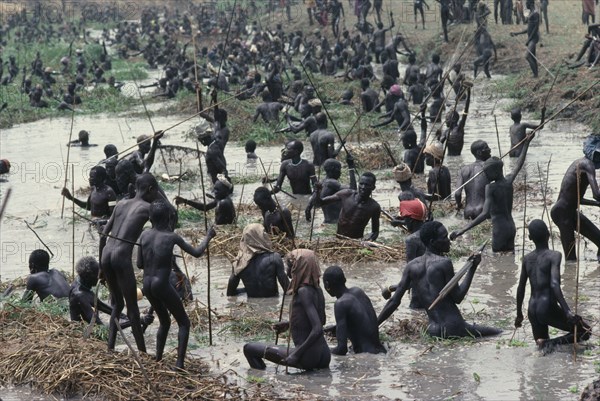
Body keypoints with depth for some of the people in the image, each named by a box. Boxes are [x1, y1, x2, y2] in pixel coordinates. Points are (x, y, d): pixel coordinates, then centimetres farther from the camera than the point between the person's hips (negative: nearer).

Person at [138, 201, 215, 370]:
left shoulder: (144, 235, 4)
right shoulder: (172, 237, -9)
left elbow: (139, 264, 8)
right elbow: (196, 253, -3)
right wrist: (208, 237, 11)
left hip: (147, 285, 6)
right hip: (162, 285, -6)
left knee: (164, 322, 26)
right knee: (184, 323, 8)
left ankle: (157, 359, 23)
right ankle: (179, 363, -3)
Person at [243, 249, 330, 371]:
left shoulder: (303, 292, -16)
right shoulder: (317, 290, 9)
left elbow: (318, 329, -25)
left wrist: (296, 354, -24)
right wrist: (289, 324, 30)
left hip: (308, 356, -8)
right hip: (324, 355, 8)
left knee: (250, 348, -3)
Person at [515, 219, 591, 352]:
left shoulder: (527, 259, 10)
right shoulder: (554, 256, -7)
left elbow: (520, 289, 15)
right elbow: (554, 284, -21)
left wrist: (519, 314, 27)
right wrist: (567, 311, -27)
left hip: (532, 311, 6)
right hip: (548, 309, -6)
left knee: (542, 343, 27)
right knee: (585, 331, 8)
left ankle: (542, 342, -10)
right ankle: (552, 343, -15)